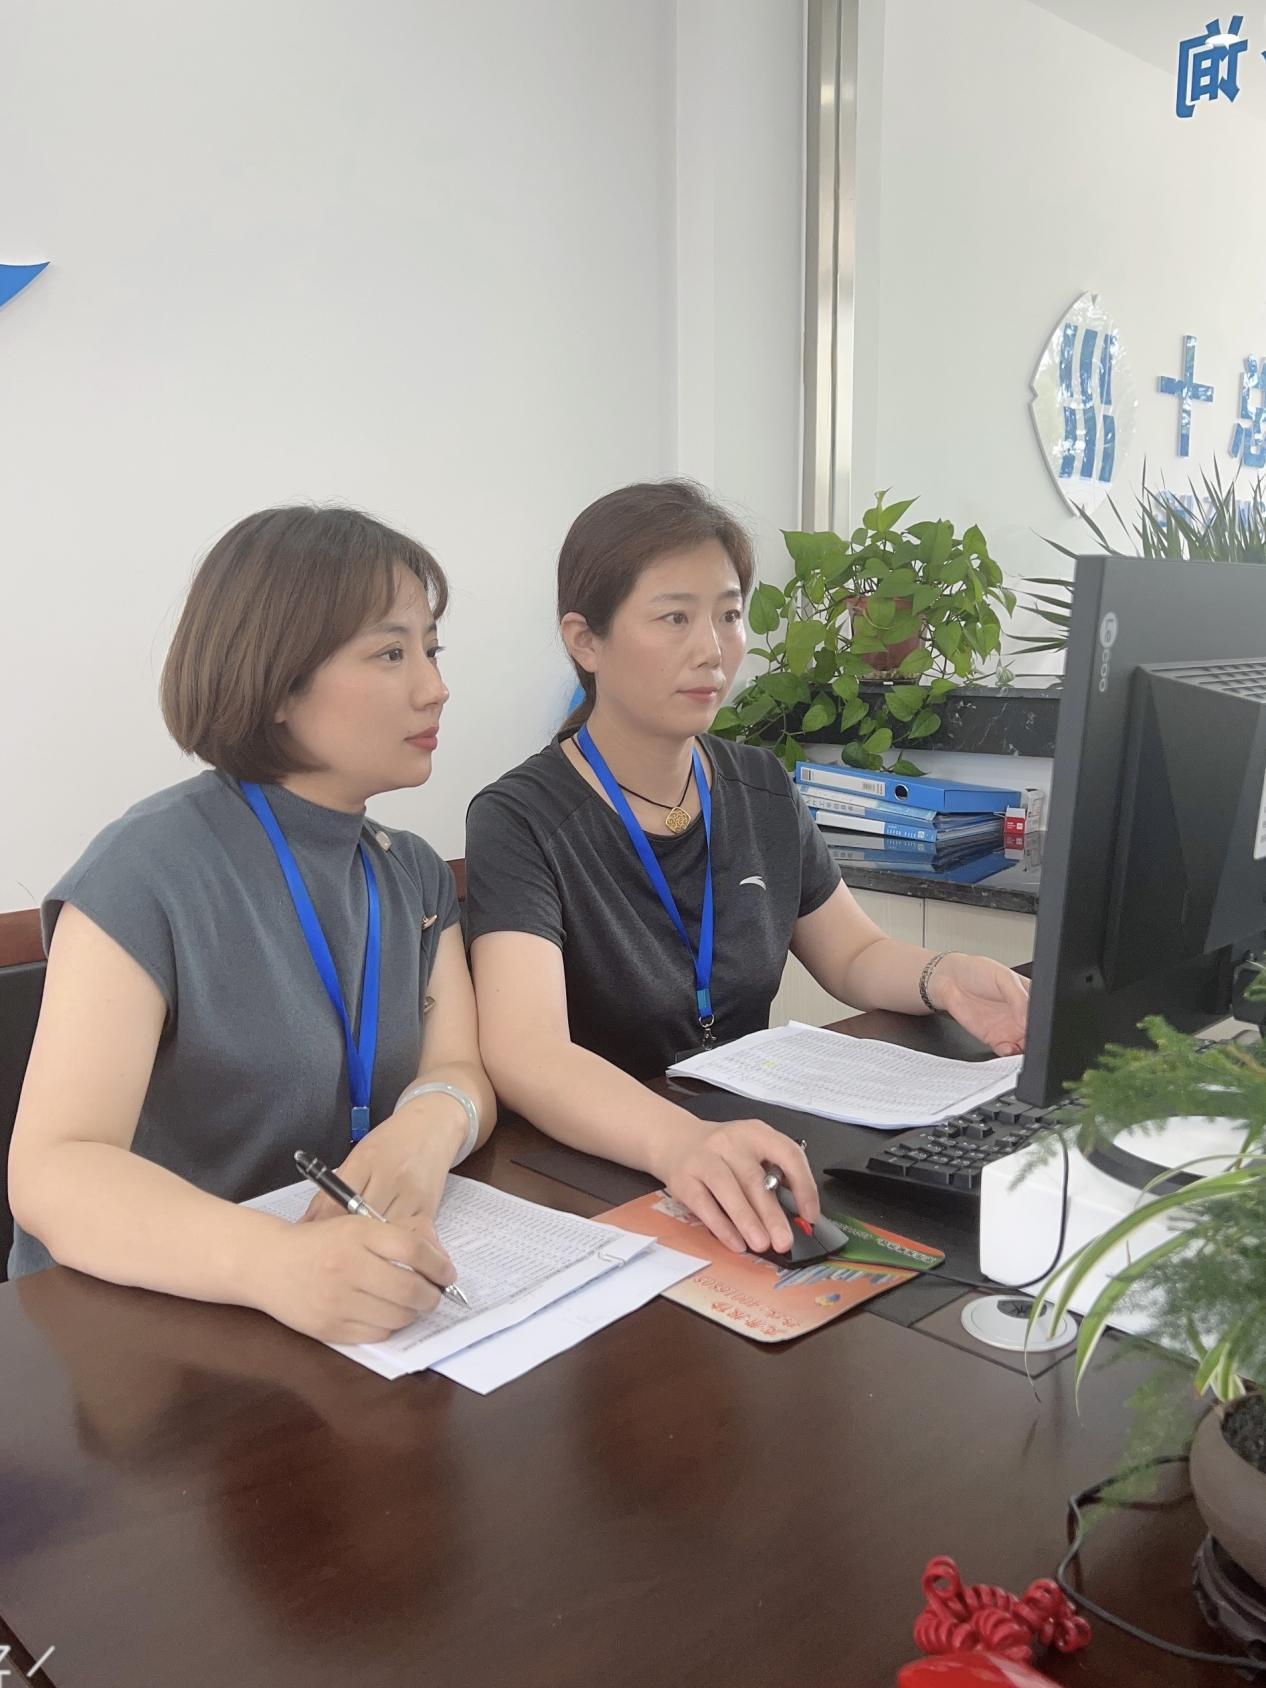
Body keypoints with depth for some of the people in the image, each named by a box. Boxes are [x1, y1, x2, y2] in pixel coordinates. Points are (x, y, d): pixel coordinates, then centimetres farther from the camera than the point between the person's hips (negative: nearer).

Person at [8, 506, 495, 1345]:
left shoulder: (417, 875, 7)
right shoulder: (153, 869, -14)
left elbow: (461, 1070, -1)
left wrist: (431, 1124, -24)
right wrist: (272, 1260, -39)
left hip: (366, 1316, 5)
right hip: (145, 1319, -4)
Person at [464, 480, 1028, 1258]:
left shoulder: (761, 790, 4)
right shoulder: (522, 821, -15)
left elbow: (856, 954, 15)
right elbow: (525, 1054, -29)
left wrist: (944, 977, -7)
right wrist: (678, 1140, -47)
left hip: (751, 1159, 5)